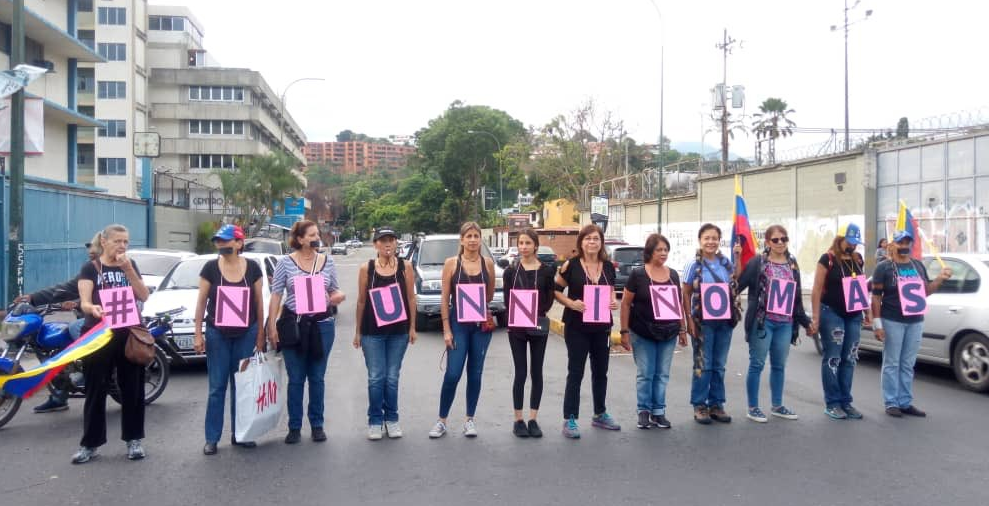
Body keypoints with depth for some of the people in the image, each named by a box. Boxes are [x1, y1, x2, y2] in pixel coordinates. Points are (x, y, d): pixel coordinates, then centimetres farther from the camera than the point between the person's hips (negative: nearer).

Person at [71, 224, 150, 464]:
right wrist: (93, 308, -34)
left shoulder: (130, 265, 9)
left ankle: (134, 439, 15)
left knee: (132, 388, 5)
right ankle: (90, 444, 12)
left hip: (129, 334, 2)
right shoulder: (90, 268, 0)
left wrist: (128, 270, -14)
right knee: (95, 389, 3)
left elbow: (143, 296, -3)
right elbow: (84, 302, -10)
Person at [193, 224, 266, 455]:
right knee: (217, 386, 2)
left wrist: (260, 335, 2)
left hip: (246, 334, 1)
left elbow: (259, 302, 4)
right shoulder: (210, 268, -3)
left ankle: (239, 434, 19)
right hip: (217, 334, -1)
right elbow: (201, 301, 1)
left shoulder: (252, 267, 0)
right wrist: (198, 334, -4)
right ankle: (212, 438, 10)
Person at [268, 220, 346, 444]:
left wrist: (338, 296, -11)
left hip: (322, 324, 2)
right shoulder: (286, 262, -2)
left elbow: (334, 291, 14)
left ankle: (317, 425, 21)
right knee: (296, 379, 6)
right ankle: (294, 427, 17)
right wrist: (272, 326, -5)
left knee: (317, 378, 10)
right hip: (293, 324, -2)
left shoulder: (327, 262, 6)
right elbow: (276, 295, 0)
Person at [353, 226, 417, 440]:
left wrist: (412, 327, 3)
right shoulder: (366, 269, 1)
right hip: (372, 331, 0)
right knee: (375, 377, 2)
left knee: (392, 377, 7)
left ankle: (392, 418, 20)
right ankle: (375, 421, 14)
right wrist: (357, 331, 6)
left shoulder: (405, 267, 2)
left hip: (399, 331, 1)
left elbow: (411, 298, 4)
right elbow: (361, 301, 5)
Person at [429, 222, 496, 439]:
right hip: (458, 324, -2)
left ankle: (470, 419, 22)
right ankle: (442, 420, 11)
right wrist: (446, 329, -8)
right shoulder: (451, 263, -2)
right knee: (453, 374, -4)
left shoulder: (488, 264, 4)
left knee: (475, 374, 9)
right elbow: (444, 299, -3)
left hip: (482, 325, 2)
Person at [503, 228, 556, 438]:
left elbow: (549, 300, -1)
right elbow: (507, 300, -1)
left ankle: (533, 419, 16)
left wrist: (535, 314, -16)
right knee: (520, 373, 0)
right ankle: (518, 419, 10)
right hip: (516, 327, -1)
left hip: (539, 326, 1)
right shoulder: (511, 271, 3)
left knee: (537, 372, 5)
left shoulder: (546, 271, 3)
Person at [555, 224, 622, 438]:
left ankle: (600, 414, 31)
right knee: (575, 372, -1)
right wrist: (571, 303, -20)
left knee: (601, 371, 15)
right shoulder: (571, 265, -8)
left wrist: (614, 302, -5)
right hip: (577, 326, -5)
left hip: (602, 326, 5)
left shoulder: (608, 266, 5)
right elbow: (556, 290, -4)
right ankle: (569, 419, 7)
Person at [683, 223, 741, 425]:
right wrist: (690, 321, -10)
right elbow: (686, 295, -4)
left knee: (719, 365, 11)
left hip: (724, 320, 4)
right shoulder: (694, 264, -5)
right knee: (703, 365, 1)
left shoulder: (725, 262, 6)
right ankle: (699, 406, 11)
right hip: (703, 321, -4)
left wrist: (738, 258, 6)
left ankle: (716, 404, 21)